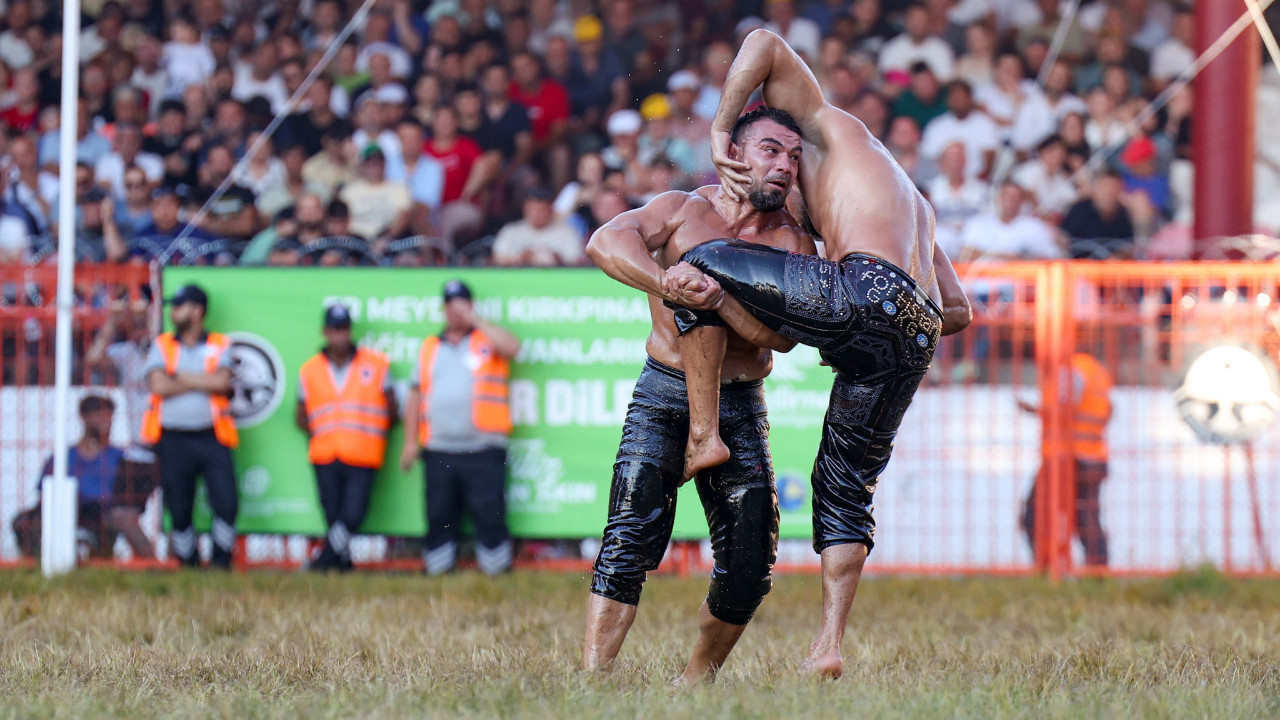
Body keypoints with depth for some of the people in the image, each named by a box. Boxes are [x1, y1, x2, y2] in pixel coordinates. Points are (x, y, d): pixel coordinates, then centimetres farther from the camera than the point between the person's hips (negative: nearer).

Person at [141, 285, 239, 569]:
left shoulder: (219, 346, 8)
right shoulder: (162, 346, 10)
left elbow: (222, 382, -10)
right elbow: (158, 386, -7)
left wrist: (180, 378, -6)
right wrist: (203, 383, -5)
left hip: (211, 437, -1)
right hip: (173, 438, 1)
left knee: (227, 502, -11)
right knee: (179, 508, 1)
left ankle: (221, 562, 3)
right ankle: (188, 564, 14)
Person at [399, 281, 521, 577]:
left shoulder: (487, 340, 8)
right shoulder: (430, 347, 19)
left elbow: (512, 347, -16)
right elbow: (416, 395, 20)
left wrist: (475, 320, -10)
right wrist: (411, 441, 12)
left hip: (483, 449, -4)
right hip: (438, 450, 4)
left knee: (489, 513, -8)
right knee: (438, 516, 5)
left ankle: (496, 569, -3)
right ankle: (437, 570, 12)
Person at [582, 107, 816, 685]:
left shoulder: (793, 242, 6)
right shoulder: (684, 210, 1)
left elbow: (783, 333, -10)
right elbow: (606, 241, -18)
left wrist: (713, 297, -26)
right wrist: (669, 285, -34)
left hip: (741, 407, 3)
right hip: (665, 394, -3)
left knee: (750, 565, -2)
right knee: (633, 537, -19)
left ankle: (696, 681, 18)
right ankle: (591, 679, -23)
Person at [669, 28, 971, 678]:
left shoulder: (834, 128, 24)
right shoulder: (914, 204, 43)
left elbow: (765, 45, 14)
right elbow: (959, 311, 40)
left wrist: (719, 133, 18)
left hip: (864, 290, -7)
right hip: (915, 339, 7)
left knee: (700, 264, 3)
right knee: (845, 485, 16)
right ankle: (828, 646, 6)